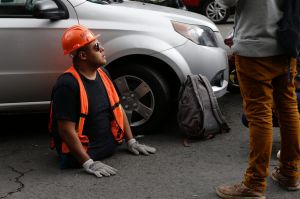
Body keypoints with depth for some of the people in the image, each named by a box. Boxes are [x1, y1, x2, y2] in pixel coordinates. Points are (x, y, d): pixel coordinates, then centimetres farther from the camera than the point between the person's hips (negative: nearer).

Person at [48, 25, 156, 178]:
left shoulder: (103, 74, 5)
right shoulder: (67, 84, -22)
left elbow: (118, 108, 13)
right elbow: (66, 130, -25)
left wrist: (131, 142, 9)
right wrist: (88, 163, -28)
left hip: (109, 145, 8)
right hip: (83, 150, -8)